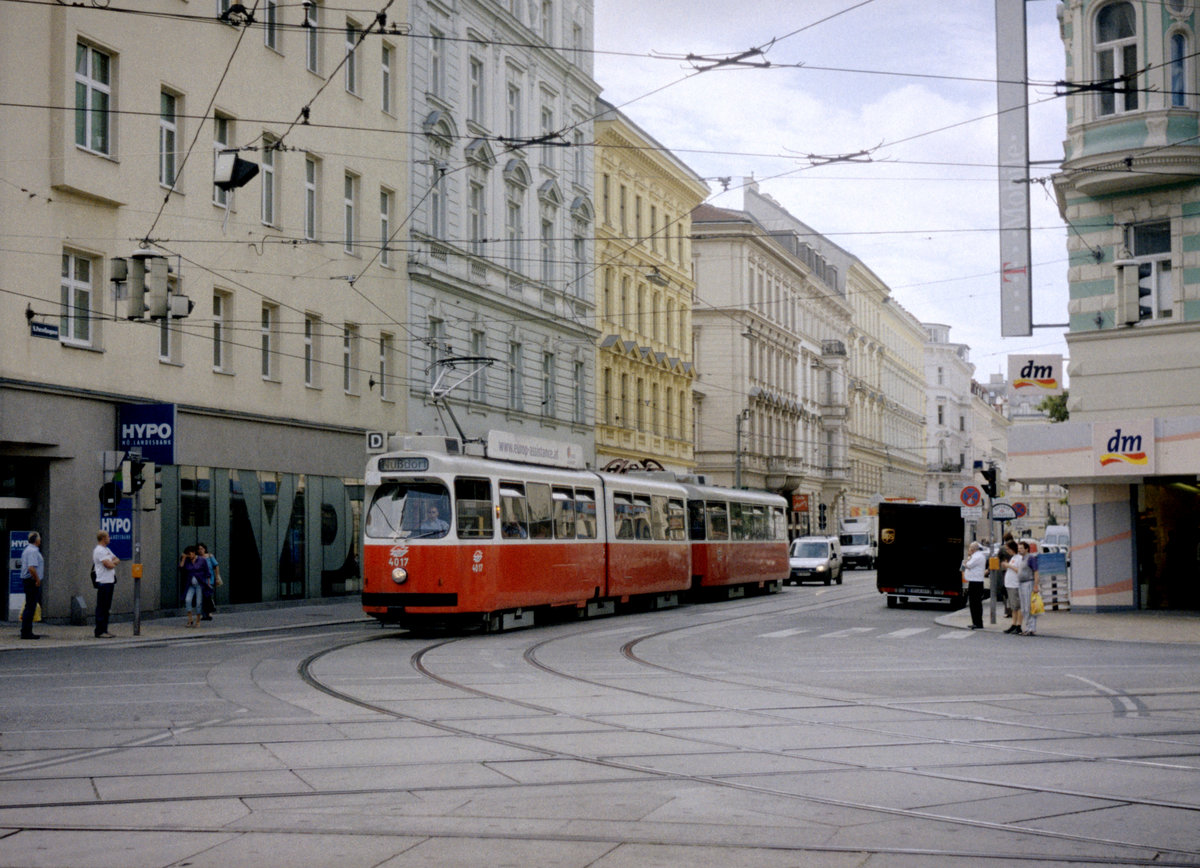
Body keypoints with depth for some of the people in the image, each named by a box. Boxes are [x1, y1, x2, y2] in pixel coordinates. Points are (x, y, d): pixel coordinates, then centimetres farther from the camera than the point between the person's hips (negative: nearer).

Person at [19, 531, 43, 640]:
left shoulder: (27, 549, 16)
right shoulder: (33, 551, -16)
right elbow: (31, 568, -26)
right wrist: (37, 580, -17)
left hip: (26, 580, 10)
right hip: (32, 582, -10)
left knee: (29, 607, 13)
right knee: (30, 607, -8)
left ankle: (26, 631, 15)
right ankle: (26, 632, -8)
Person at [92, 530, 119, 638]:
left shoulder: (106, 550, 18)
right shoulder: (99, 550, -14)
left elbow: (117, 560, 19)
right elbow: (108, 565, -21)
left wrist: (112, 562, -3)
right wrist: (114, 563, 1)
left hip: (110, 581, 10)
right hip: (103, 582, -10)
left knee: (106, 608, 13)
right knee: (101, 608, -7)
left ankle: (104, 630, 17)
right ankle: (99, 632, -5)